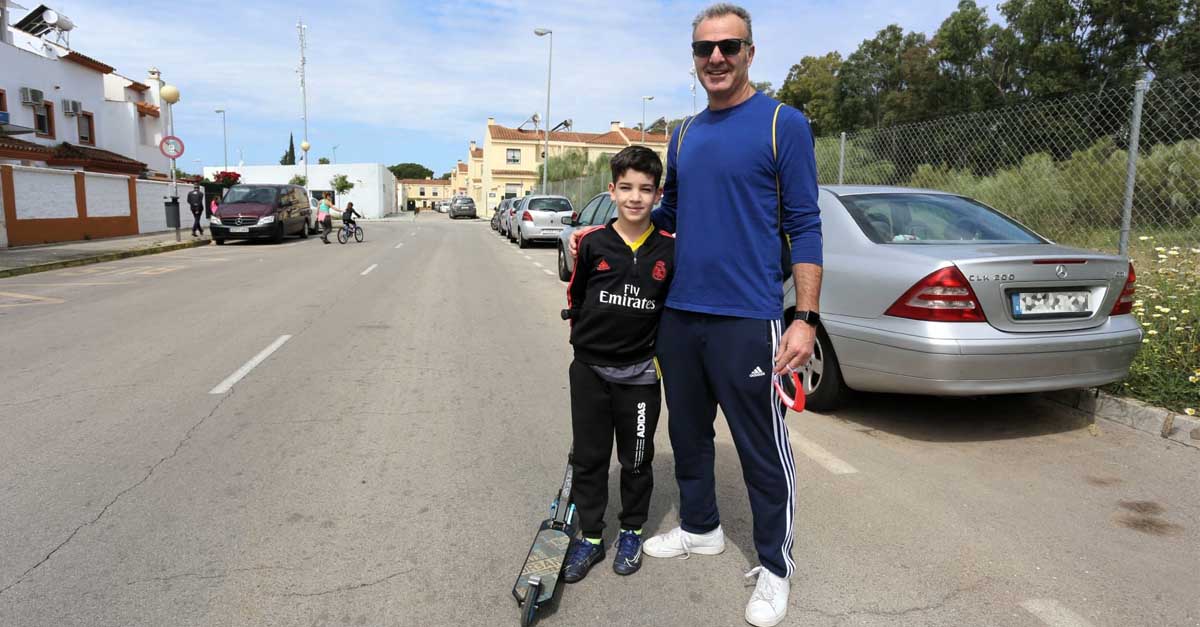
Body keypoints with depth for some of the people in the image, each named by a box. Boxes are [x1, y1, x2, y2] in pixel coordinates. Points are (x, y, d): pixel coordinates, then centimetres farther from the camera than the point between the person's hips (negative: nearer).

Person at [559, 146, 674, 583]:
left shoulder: (669, 250, -5)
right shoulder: (593, 244, -6)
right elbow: (575, 297, 6)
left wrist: (658, 347, 1)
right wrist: (588, 337, 7)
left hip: (640, 374, 0)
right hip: (589, 370, 1)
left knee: (636, 460, 13)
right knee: (589, 457, 10)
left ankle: (631, 533, 32)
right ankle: (590, 537, 26)